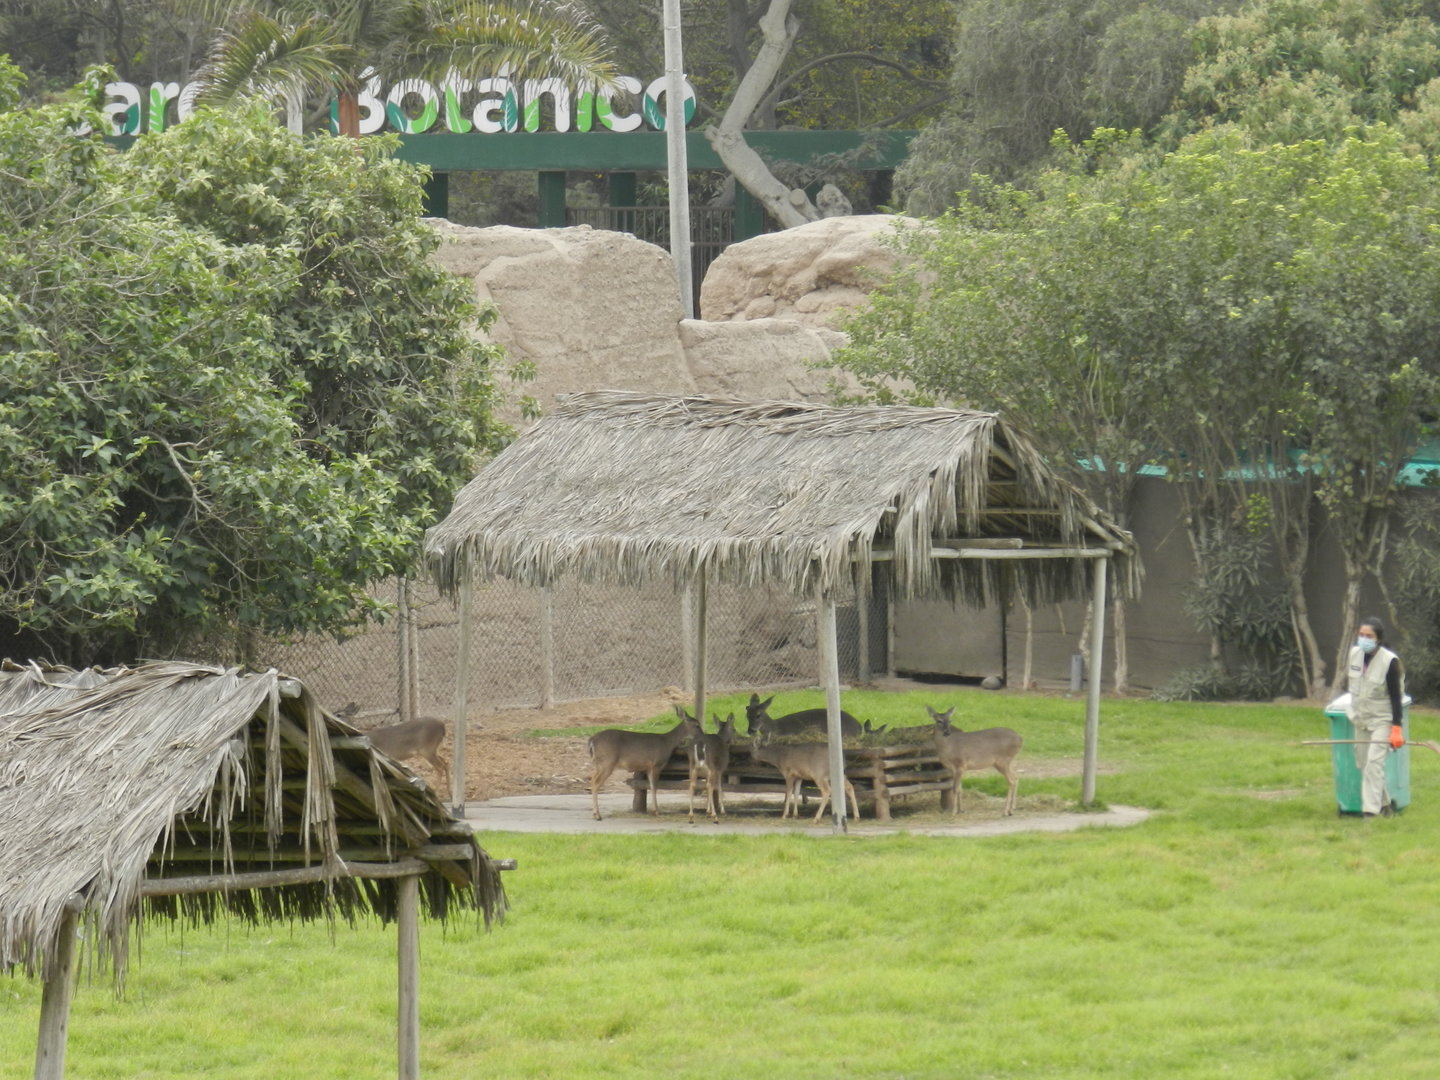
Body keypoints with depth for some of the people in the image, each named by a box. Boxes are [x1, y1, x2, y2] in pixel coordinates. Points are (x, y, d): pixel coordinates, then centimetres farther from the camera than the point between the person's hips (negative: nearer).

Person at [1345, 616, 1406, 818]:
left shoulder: (1390, 661, -19)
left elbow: (1396, 697, -16)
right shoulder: (1354, 653, -1)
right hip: (1360, 718, 7)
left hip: (1382, 720, -7)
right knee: (1362, 763, 10)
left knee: (1374, 762, -17)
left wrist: (1397, 728, -19)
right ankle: (1384, 804, 25)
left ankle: (1371, 811, -19)